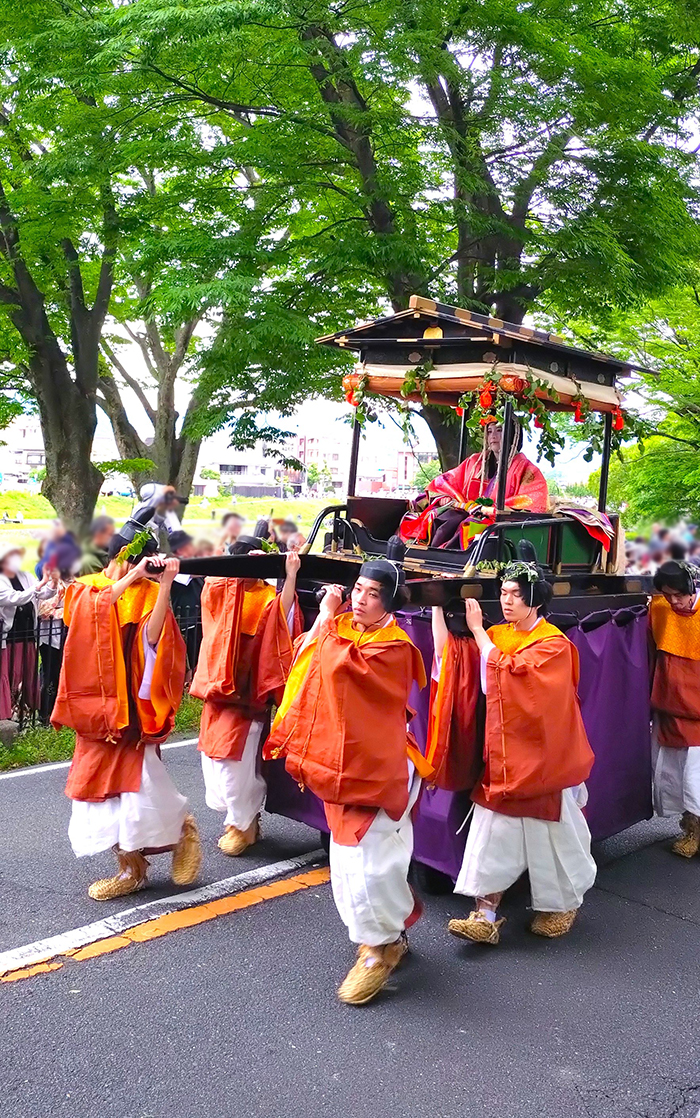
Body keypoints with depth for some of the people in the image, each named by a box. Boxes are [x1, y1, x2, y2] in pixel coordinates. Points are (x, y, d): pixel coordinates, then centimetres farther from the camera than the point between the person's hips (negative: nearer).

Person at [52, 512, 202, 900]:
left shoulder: (148, 592, -2)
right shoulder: (83, 589, 5)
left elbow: (152, 635, -19)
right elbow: (99, 608, -18)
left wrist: (164, 584, -26)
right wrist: (132, 576, -26)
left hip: (133, 705, -3)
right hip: (96, 705, 3)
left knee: (134, 779, -10)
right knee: (101, 785, 6)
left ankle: (182, 829, 18)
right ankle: (130, 868, 19)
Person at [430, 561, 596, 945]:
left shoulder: (554, 645, -12)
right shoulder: (496, 635, 5)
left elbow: (508, 672, -25)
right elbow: (448, 653, -2)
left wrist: (478, 630, -21)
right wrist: (438, 607, -9)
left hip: (542, 757, -5)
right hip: (503, 756, 5)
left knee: (550, 835, 10)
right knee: (494, 834, 2)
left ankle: (564, 905, 32)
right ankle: (486, 915, 7)